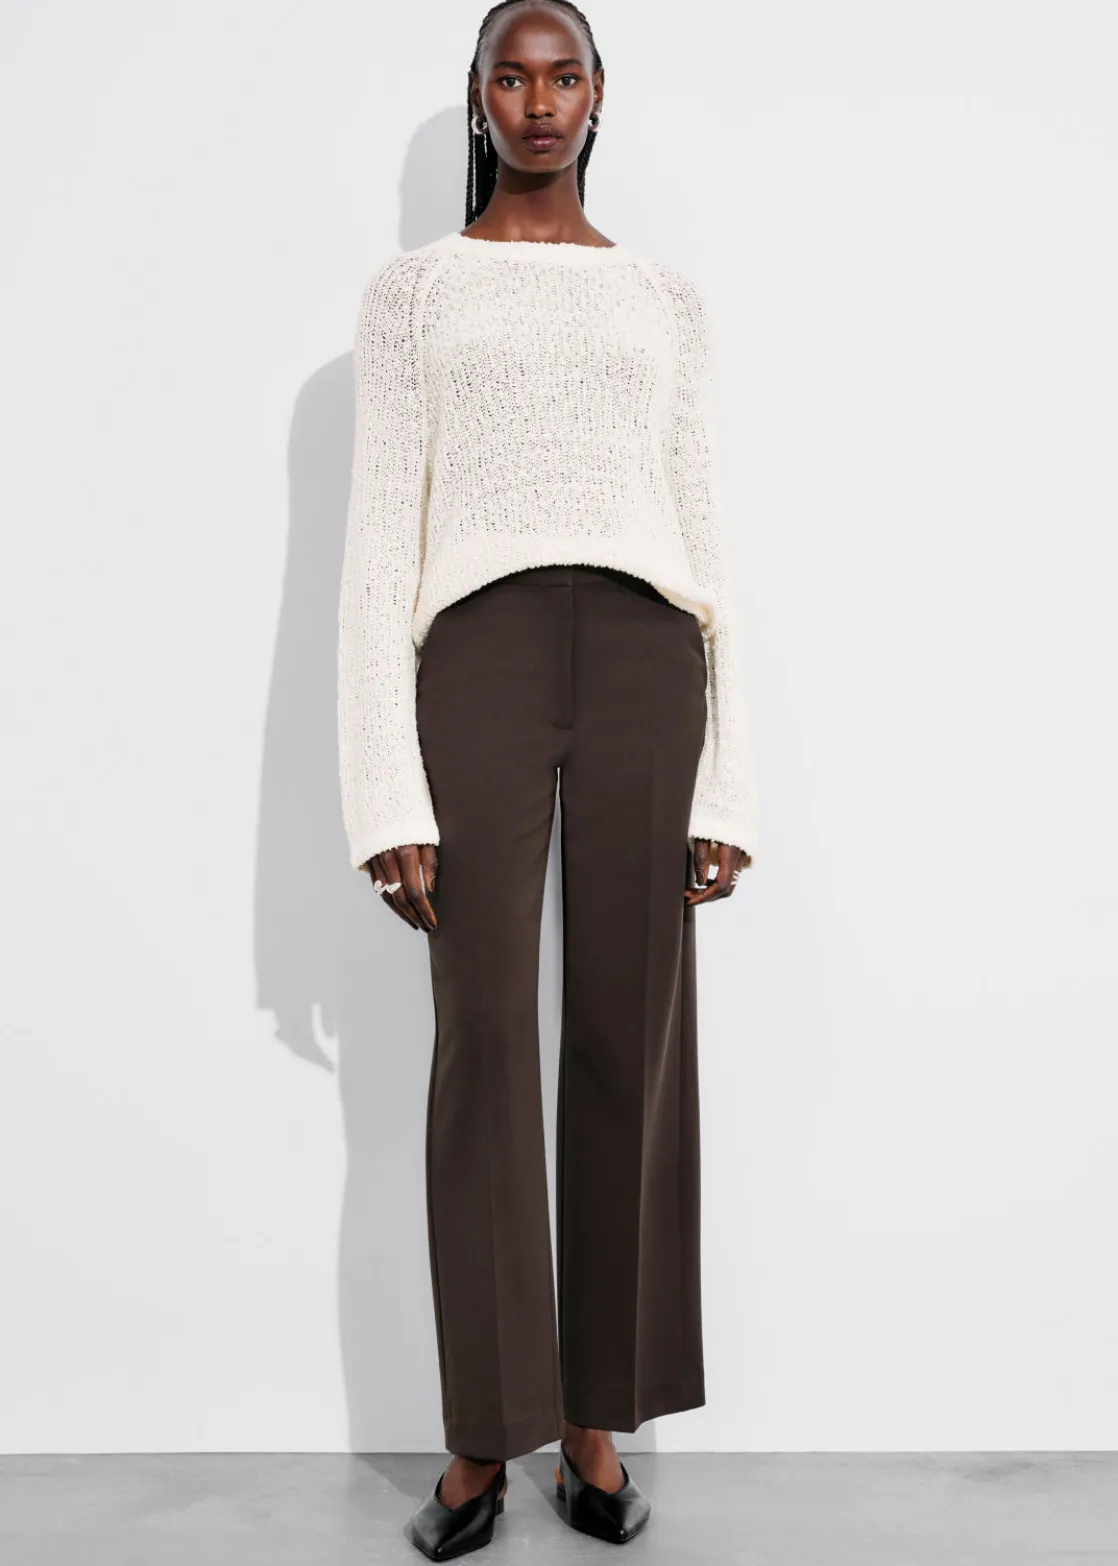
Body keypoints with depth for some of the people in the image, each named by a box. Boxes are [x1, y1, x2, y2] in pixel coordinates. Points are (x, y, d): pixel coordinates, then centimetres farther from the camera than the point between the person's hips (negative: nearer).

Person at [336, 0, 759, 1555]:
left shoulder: (667, 300, 20)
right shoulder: (410, 291, 15)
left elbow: (708, 539, 14)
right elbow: (379, 540, 5)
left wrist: (730, 784, 5)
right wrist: (385, 792, -5)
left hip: (645, 663, 2)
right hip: (478, 655, -1)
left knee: (630, 1045, 2)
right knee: (485, 1044, -3)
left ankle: (597, 1422, 17)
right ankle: (483, 1439, 13)